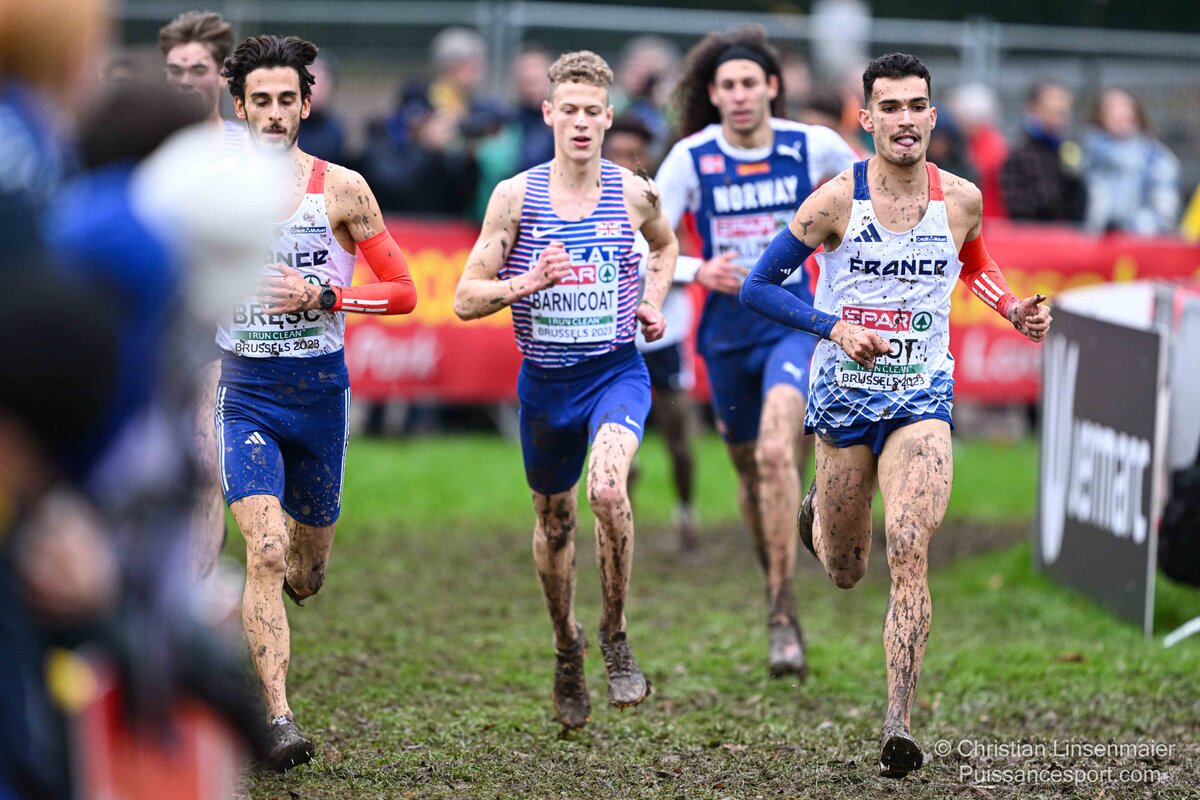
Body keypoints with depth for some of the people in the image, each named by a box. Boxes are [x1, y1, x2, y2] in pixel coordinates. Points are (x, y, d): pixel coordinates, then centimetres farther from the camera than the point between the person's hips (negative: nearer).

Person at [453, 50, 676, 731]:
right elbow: (465, 298, -4)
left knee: (608, 486, -29)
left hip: (618, 371, -2)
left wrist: (654, 304, 6)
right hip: (545, 380, 2)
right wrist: (526, 284, -22)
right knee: (554, 520, 16)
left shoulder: (634, 192, -2)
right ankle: (568, 649, 42)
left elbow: (666, 245, 23)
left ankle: (616, 635, -9)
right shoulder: (516, 196, -6)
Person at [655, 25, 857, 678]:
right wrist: (700, 272, -31)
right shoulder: (690, 158, -8)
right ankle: (776, 587, 37)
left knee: (777, 452, -24)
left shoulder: (813, 146, -7)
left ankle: (782, 620, -20)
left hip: (792, 323, -2)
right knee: (751, 471, 12)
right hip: (727, 332, 2)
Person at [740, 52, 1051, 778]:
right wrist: (835, 327, -19)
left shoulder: (962, 200, -2)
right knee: (844, 572, 13)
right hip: (844, 397, 0)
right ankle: (817, 517, 51)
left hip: (922, 399, 0)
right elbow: (758, 287, -6)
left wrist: (1013, 309, 4)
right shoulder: (837, 200, -11)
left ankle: (900, 723, -16)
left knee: (910, 556, -18)